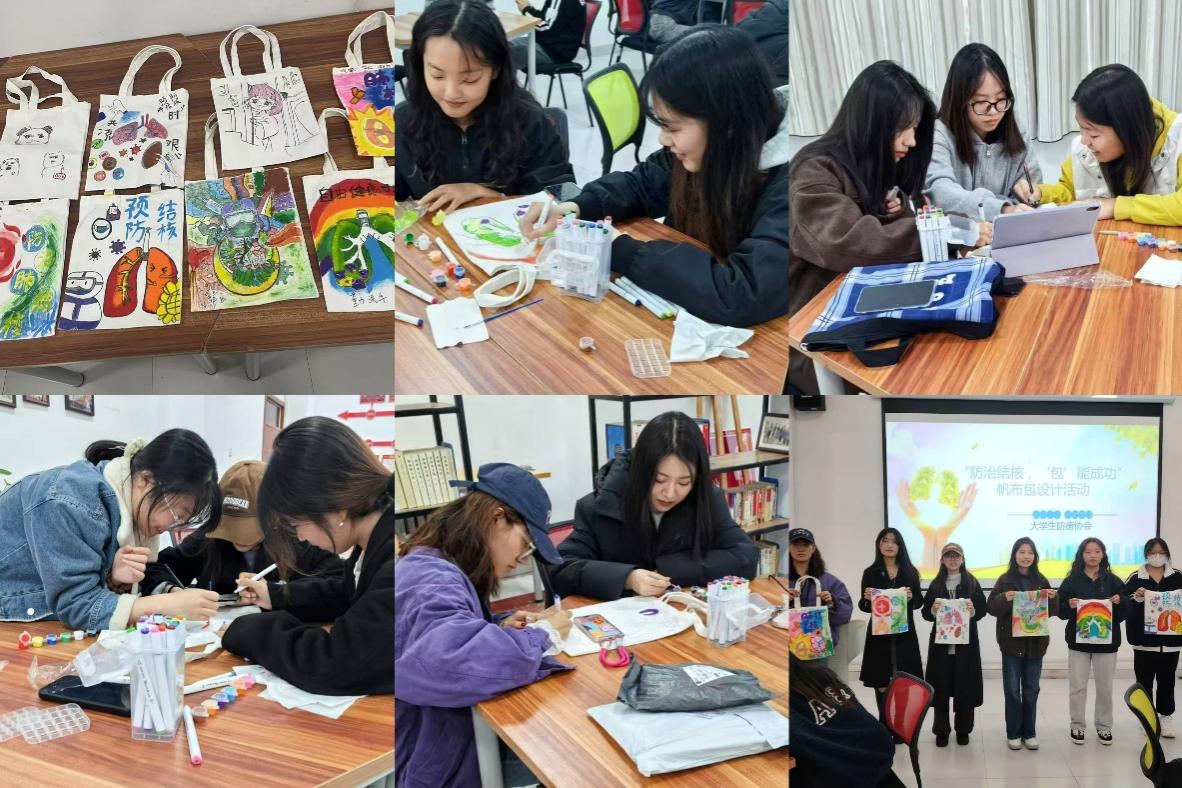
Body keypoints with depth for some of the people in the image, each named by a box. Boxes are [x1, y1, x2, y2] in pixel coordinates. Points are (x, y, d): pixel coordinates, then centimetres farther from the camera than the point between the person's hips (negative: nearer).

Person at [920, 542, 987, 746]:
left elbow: (983, 610, 1)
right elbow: (925, 612, 6)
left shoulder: (972, 583, 4)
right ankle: (941, 730, 10)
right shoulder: (936, 584, 7)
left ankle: (963, 730, 14)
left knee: (965, 687, 1)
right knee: (940, 687, 1)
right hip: (941, 642, 1)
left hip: (966, 643, -1)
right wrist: (933, 610, -15)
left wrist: (972, 610, -19)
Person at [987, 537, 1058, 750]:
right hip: (1012, 642, -2)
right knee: (1012, 690, 3)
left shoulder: (1041, 580, 6)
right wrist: (1005, 598, -25)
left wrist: (1053, 598, -12)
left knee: (1031, 690, 9)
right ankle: (1013, 733, 11)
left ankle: (1029, 733, 18)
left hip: (1035, 642, 2)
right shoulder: (1005, 579, -2)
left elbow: (1051, 611, 9)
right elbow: (992, 607, -6)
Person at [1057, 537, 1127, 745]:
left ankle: (1104, 726, 19)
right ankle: (1077, 726, 13)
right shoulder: (1072, 581, 1)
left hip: (1106, 640, 1)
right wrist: (1070, 605, -20)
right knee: (1078, 686, 2)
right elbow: (1061, 612, 0)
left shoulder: (1113, 581, 4)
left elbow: (1124, 613, 5)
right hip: (1079, 640, -1)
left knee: (1105, 687, 6)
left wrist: (1119, 601, -15)